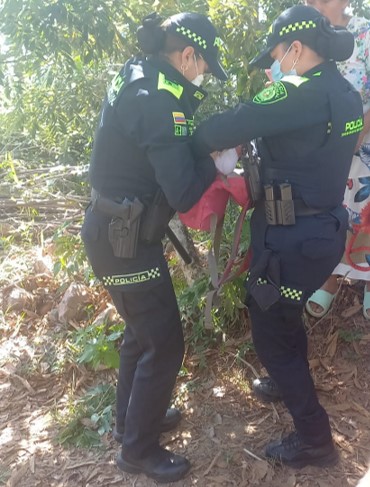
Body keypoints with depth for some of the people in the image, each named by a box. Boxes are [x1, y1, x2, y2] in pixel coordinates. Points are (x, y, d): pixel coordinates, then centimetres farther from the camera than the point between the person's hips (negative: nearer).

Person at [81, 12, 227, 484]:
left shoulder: (136, 77, 7)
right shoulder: (158, 99, -23)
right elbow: (184, 194, -25)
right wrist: (214, 156, -9)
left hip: (113, 229, 10)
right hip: (123, 240, -10)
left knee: (142, 329, 24)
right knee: (164, 343, 4)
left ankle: (130, 419, 43)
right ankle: (138, 449, 24)